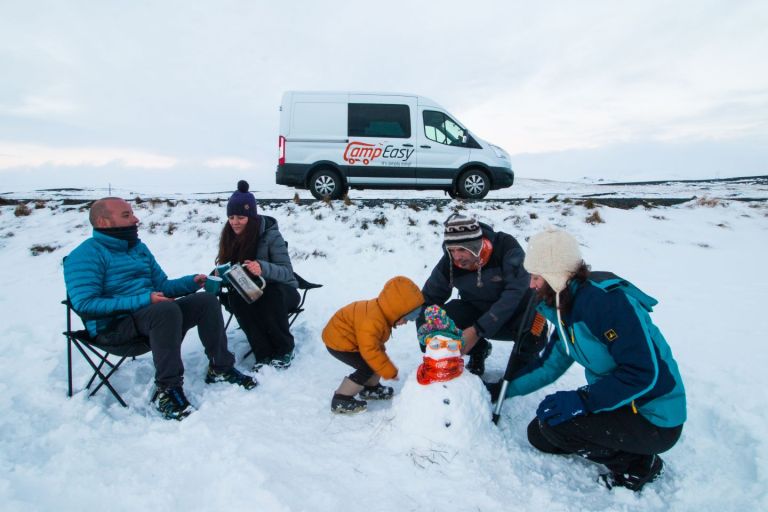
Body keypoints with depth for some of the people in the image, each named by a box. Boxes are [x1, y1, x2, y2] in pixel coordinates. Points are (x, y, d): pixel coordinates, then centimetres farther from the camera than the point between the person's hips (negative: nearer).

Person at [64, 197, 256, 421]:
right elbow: (84, 304, -19)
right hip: (113, 325, -8)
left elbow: (162, 286, 21)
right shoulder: (87, 254, -7)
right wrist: (143, 300, -25)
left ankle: (220, 368, -3)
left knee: (206, 300, -8)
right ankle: (167, 389, -27)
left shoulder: (138, 247, 18)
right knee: (167, 309, -36)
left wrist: (192, 282, 1)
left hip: (150, 312, 8)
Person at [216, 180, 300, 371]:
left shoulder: (270, 235, -18)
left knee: (271, 294, -36)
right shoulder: (229, 237, -4)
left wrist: (263, 268, -44)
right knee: (235, 298, -29)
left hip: (278, 292, -3)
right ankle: (263, 353, -22)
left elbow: (287, 272, -24)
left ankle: (285, 348, -15)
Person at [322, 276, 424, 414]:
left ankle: (371, 388, 29)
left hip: (348, 338, 9)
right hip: (338, 342, -9)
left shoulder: (381, 312, -6)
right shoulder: (371, 322, -38)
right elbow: (370, 351, -35)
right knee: (367, 368, -14)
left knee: (380, 359, 9)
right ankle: (340, 400, -4)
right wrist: (390, 372, -26)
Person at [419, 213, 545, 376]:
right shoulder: (448, 263, -19)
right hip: (476, 311, 3)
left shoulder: (506, 246, -27)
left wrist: (478, 330, -39)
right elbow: (428, 299, -9)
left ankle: (522, 365, 3)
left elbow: (515, 291, -32)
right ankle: (477, 351, 9)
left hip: (516, 310, -2)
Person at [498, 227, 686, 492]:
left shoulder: (606, 298, -27)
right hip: (618, 404, 9)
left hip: (655, 419, -9)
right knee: (539, 433, 8)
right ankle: (627, 452, 14)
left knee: (555, 420, -23)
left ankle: (636, 465, -1)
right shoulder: (566, 308, 3)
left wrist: (582, 400, -32)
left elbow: (644, 372, -30)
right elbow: (549, 366, 10)